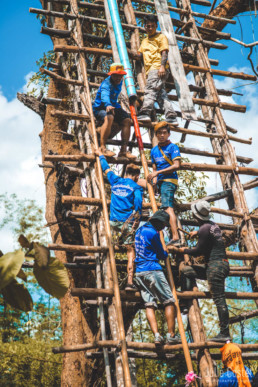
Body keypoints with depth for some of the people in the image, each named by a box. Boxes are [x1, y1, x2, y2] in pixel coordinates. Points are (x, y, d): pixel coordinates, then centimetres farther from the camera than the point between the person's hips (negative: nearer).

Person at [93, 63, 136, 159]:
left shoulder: (119, 82, 5)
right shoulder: (106, 84, -23)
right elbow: (105, 95, -47)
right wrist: (108, 105, -67)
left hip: (112, 106, 8)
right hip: (100, 108, -8)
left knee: (127, 120, -15)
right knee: (109, 118, -40)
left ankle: (124, 150, -13)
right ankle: (102, 147, -33)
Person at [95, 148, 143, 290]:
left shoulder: (115, 181, 15)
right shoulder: (136, 187, 4)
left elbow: (106, 169, 31)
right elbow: (138, 203, -12)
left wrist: (100, 155, 47)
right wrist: (137, 220, -10)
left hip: (114, 221, 3)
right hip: (127, 222, -3)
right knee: (130, 252, 0)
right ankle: (130, 282, -7)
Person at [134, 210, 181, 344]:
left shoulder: (140, 230, 17)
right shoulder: (153, 233, -10)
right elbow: (161, 255, -2)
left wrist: (162, 251, 37)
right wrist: (166, 253, 19)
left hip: (139, 272, 8)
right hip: (152, 270, -8)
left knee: (149, 304, 1)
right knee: (169, 302, 0)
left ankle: (156, 335, -10)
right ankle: (171, 335, -2)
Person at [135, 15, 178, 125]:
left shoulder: (161, 37, 11)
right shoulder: (144, 41, 31)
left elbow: (164, 52, -2)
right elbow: (140, 55, 22)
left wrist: (162, 66, -18)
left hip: (158, 68, -7)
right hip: (150, 70, 7)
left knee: (150, 89, -21)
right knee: (161, 93, -3)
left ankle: (145, 113, -33)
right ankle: (171, 117, -8)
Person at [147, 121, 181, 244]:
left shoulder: (173, 147, -2)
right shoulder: (154, 150, 18)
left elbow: (176, 166, -12)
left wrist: (157, 173, -15)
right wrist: (154, 178, -2)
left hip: (169, 180, -8)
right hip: (160, 181, 8)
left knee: (167, 207, -23)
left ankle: (175, 237, -32)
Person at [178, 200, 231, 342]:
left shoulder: (204, 229, -14)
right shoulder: (213, 225, 13)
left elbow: (198, 251, -11)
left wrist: (184, 250, 6)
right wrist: (198, 233, 40)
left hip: (215, 266, -10)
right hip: (220, 264, 10)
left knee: (219, 300, -8)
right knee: (185, 270, 18)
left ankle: (225, 334, -6)